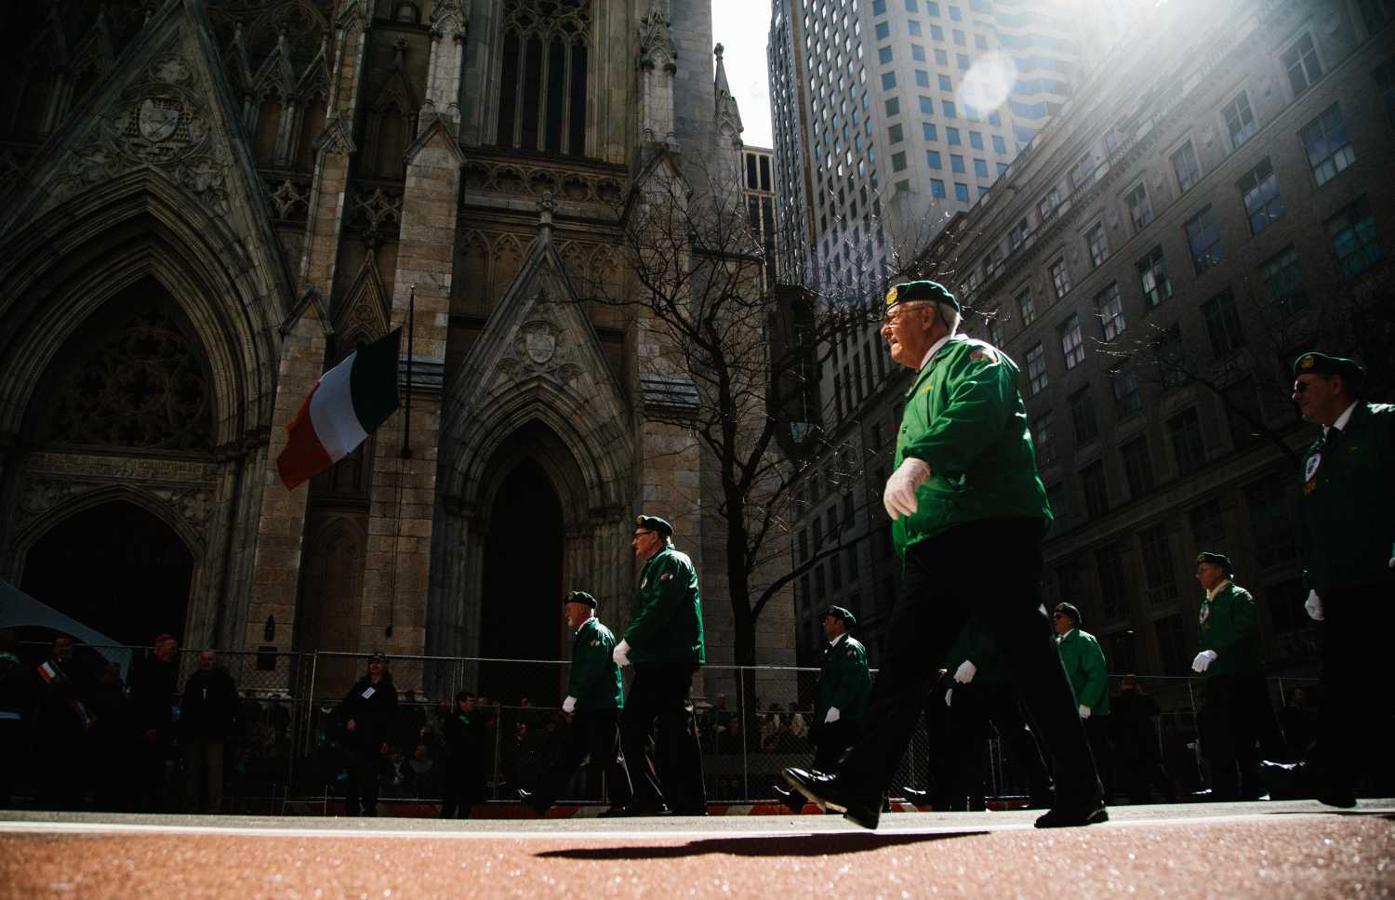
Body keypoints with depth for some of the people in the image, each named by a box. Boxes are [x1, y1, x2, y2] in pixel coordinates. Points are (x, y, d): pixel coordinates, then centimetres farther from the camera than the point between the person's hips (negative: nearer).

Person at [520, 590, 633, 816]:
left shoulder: (598, 633, -10)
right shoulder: (584, 634, 20)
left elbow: (591, 670, -20)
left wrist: (571, 699, -18)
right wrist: (572, 703, 12)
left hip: (602, 708, -10)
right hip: (587, 709, 10)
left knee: (609, 758, -4)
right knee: (568, 756, 9)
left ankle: (622, 803, 5)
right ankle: (540, 801, 11)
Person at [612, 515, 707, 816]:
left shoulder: (672, 561, -4)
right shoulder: (654, 567, 26)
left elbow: (659, 609, -18)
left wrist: (627, 643, -15)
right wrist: (633, 649, 10)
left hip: (670, 661, -10)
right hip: (654, 662, 10)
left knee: (675, 734, -9)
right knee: (632, 727, 9)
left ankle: (690, 807, -5)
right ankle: (648, 800, 13)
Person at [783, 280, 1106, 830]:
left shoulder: (974, 357, 1)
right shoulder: (923, 386, 30)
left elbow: (975, 412, -23)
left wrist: (917, 462, -38)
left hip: (989, 530, -9)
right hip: (936, 546, 9)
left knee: (1030, 658, -5)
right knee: (902, 661, 0)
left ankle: (1080, 796, 5)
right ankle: (861, 785, -2)